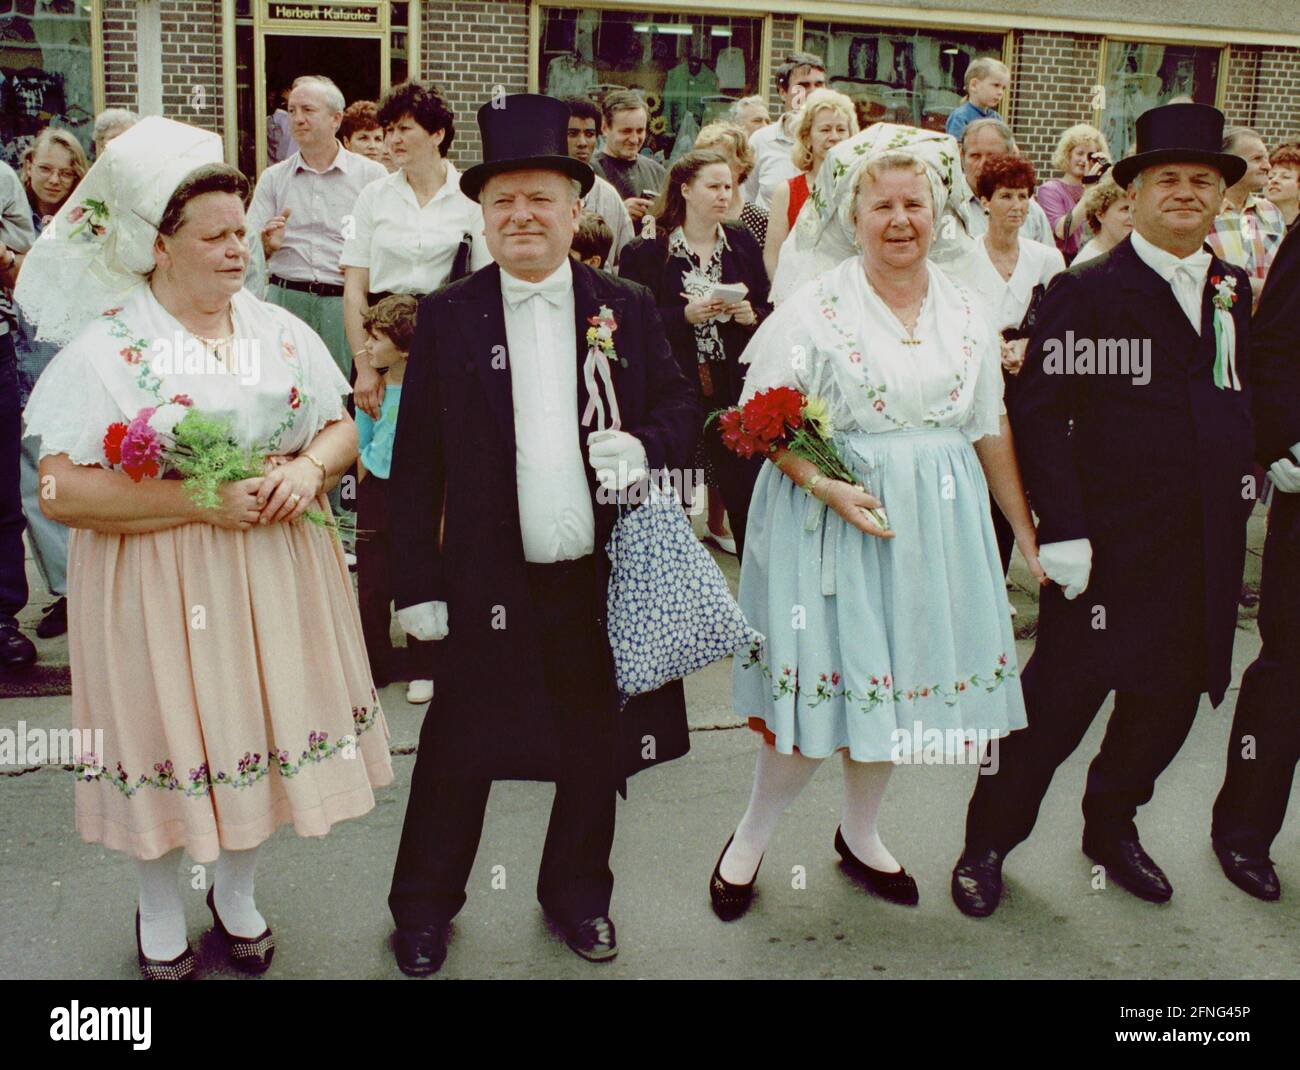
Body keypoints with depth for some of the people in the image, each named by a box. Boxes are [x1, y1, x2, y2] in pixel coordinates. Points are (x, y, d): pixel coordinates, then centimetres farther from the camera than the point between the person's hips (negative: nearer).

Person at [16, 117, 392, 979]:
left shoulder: (281, 329, 4)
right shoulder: (105, 347, -11)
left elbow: (343, 426, 11)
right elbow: (62, 493, -17)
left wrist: (311, 467, -13)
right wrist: (204, 499, -22)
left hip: (272, 576, 4)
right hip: (160, 583, -4)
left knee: (260, 725, 13)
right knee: (170, 736, 9)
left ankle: (237, 891, 39)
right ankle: (160, 910, 35)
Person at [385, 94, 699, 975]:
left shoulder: (628, 309, 4)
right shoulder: (447, 318, -1)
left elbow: (683, 407, 8)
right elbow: (416, 462, -1)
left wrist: (646, 447, -15)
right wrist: (419, 581, -5)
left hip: (604, 576, 2)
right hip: (490, 583, -2)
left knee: (596, 747, 16)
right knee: (461, 749, 10)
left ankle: (577, 892, 38)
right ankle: (425, 906, 31)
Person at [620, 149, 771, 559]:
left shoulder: (742, 243, 10)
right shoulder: (647, 252, -3)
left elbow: (769, 310, 14)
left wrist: (751, 315, -8)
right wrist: (686, 316, -19)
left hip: (736, 386, 3)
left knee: (747, 492, 1)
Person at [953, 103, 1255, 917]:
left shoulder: (1234, 291, 12)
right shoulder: (1087, 291, -6)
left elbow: (1247, 396, 20)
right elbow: (1039, 412, -12)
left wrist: (1250, 468, 6)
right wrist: (1061, 529, -17)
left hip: (1207, 547, 6)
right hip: (1111, 543, -6)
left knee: (1169, 697, 16)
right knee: (1061, 698, 2)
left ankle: (1113, 826, 38)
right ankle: (988, 842, 19)